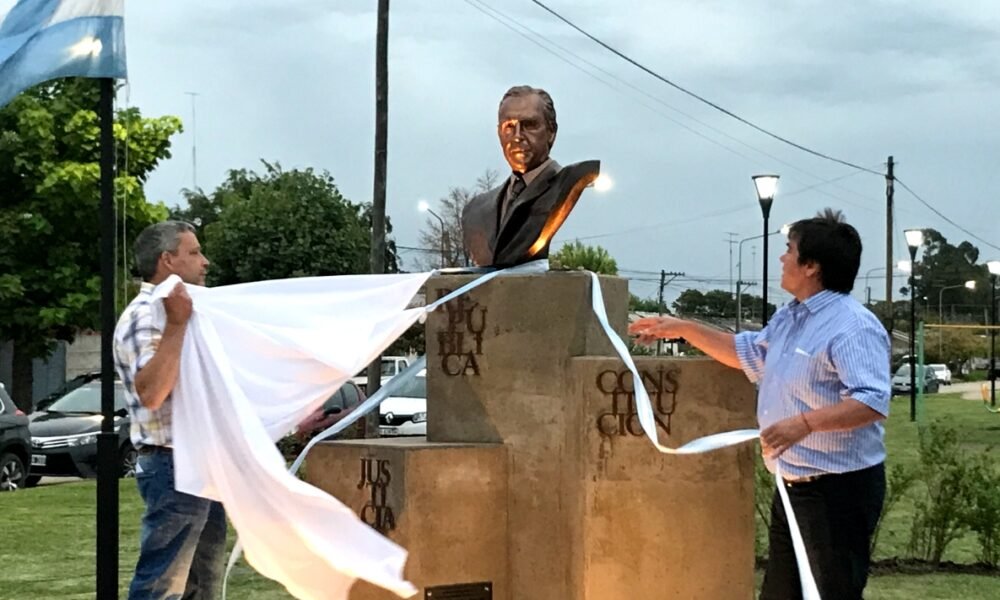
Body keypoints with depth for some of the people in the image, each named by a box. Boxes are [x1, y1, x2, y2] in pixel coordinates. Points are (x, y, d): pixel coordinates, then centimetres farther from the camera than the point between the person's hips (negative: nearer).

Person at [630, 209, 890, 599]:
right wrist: (684, 329, 26)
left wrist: (804, 424, -41)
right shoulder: (788, 318, 12)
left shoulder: (853, 326, -20)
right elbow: (748, 354, 30)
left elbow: (871, 401, -30)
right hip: (792, 487, 10)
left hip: (838, 489, -10)